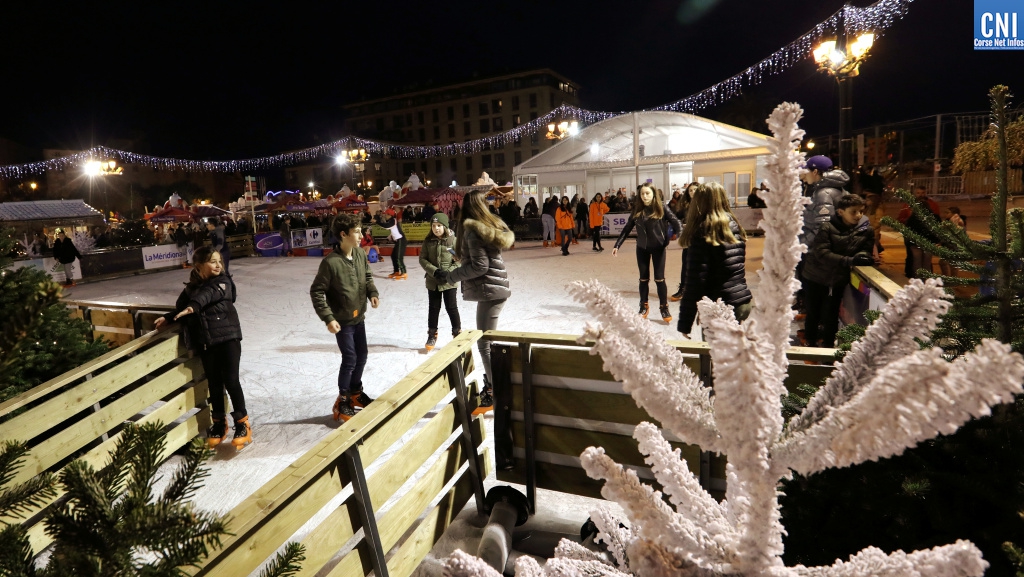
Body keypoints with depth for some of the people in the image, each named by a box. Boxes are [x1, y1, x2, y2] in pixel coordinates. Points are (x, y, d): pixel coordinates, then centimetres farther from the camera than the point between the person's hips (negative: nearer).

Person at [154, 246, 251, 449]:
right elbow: (181, 308, 18)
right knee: (214, 383, 11)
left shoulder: (224, 282, -6)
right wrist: (168, 318, -1)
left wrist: (193, 306, -43)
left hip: (228, 337, -4)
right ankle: (219, 423, 27)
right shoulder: (191, 288, 8)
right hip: (205, 342, 4)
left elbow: (209, 293, -25)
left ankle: (242, 423, 8)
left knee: (231, 380, -4)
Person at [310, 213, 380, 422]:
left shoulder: (360, 254, -5)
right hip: (342, 320, -6)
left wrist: (372, 292, -6)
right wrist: (328, 318, -21)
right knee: (350, 359, -1)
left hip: (359, 317, 6)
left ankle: (355, 392, 37)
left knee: (362, 356, 15)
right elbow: (316, 291, -17)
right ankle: (343, 401, 20)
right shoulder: (331, 262, -23)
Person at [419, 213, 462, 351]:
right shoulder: (428, 241, -2)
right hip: (432, 280, 3)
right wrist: (434, 271, -16)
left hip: (449, 282, -2)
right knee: (433, 308, 13)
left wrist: (449, 273, -18)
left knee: (452, 308, 5)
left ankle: (457, 334, 21)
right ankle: (432, 335, 27)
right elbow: (422, 259, -2)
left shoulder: (453, 240, -9)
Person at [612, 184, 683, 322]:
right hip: (642, 248, 3)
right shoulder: (637, 209, -1)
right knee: (643, 278, 10)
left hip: (658, 247, -2)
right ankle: (644, 307, 23)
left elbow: (674, 221, -15)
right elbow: (627, 228, 2)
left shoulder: (661, 207, -9)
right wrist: (617, 245, -1)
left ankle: (664, 308, 15)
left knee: (659, 278, 1)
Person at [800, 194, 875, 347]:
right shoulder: (827, 228, -14)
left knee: (830, 316, 7)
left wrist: (863, 256, -25)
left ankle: (828, 345, 26)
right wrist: (850, 261, -31)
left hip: (838, 280, 2)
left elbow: (866, 250, 0)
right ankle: (810, 343, 31)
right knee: (813, 313, 12)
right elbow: (821, 253, -22)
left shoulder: (866, 230, -3)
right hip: (815, 277, -2)